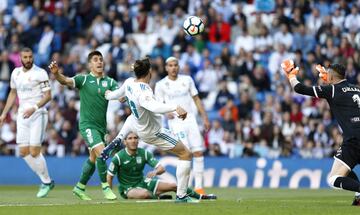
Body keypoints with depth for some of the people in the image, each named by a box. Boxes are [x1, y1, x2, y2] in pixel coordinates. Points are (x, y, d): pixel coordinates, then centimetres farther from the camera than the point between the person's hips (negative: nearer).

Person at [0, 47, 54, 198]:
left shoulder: (40, 73, -9)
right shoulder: (16, 73, 11)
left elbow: (48, 95, -11)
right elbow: (13, 93, 23)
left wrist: (34, 108, -24)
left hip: (37, 115, -6)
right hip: (22, 116, 6)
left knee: (34, 152, -10)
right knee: (24, 152, 2)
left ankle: (47, 182, 8)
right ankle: (45, 180, 16)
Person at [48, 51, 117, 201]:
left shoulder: (109, 82, 6)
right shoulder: (83, 79, -4)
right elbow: (66, 81, -18)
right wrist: (56, 73, -38)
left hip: (101, 126, 5)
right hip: (87, 124, -5)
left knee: (93, 159, 13)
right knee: (101, 152, -20)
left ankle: (79, 188, 29)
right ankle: (105, 187, -11)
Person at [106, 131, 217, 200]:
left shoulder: (144, 153, -6)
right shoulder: (118, 157, -17)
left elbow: (162, 168, -9)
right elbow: (109, 177, -13)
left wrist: (155, 171, -32)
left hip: (143, 182, 5)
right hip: (127, 188, -5)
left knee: (173, 186, -3)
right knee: (145, 193, -42)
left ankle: (201, 197, 14)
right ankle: (158, 198, -9)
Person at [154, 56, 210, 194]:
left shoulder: (187, 80, 11)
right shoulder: (161, 85, 3)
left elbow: (196, 99, 14)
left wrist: (205, 118, 9)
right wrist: (166, 112, -19)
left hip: (190, 119, 3)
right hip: (175, 121, -3)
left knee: (198, 152, -5)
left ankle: (199, 187, 0)